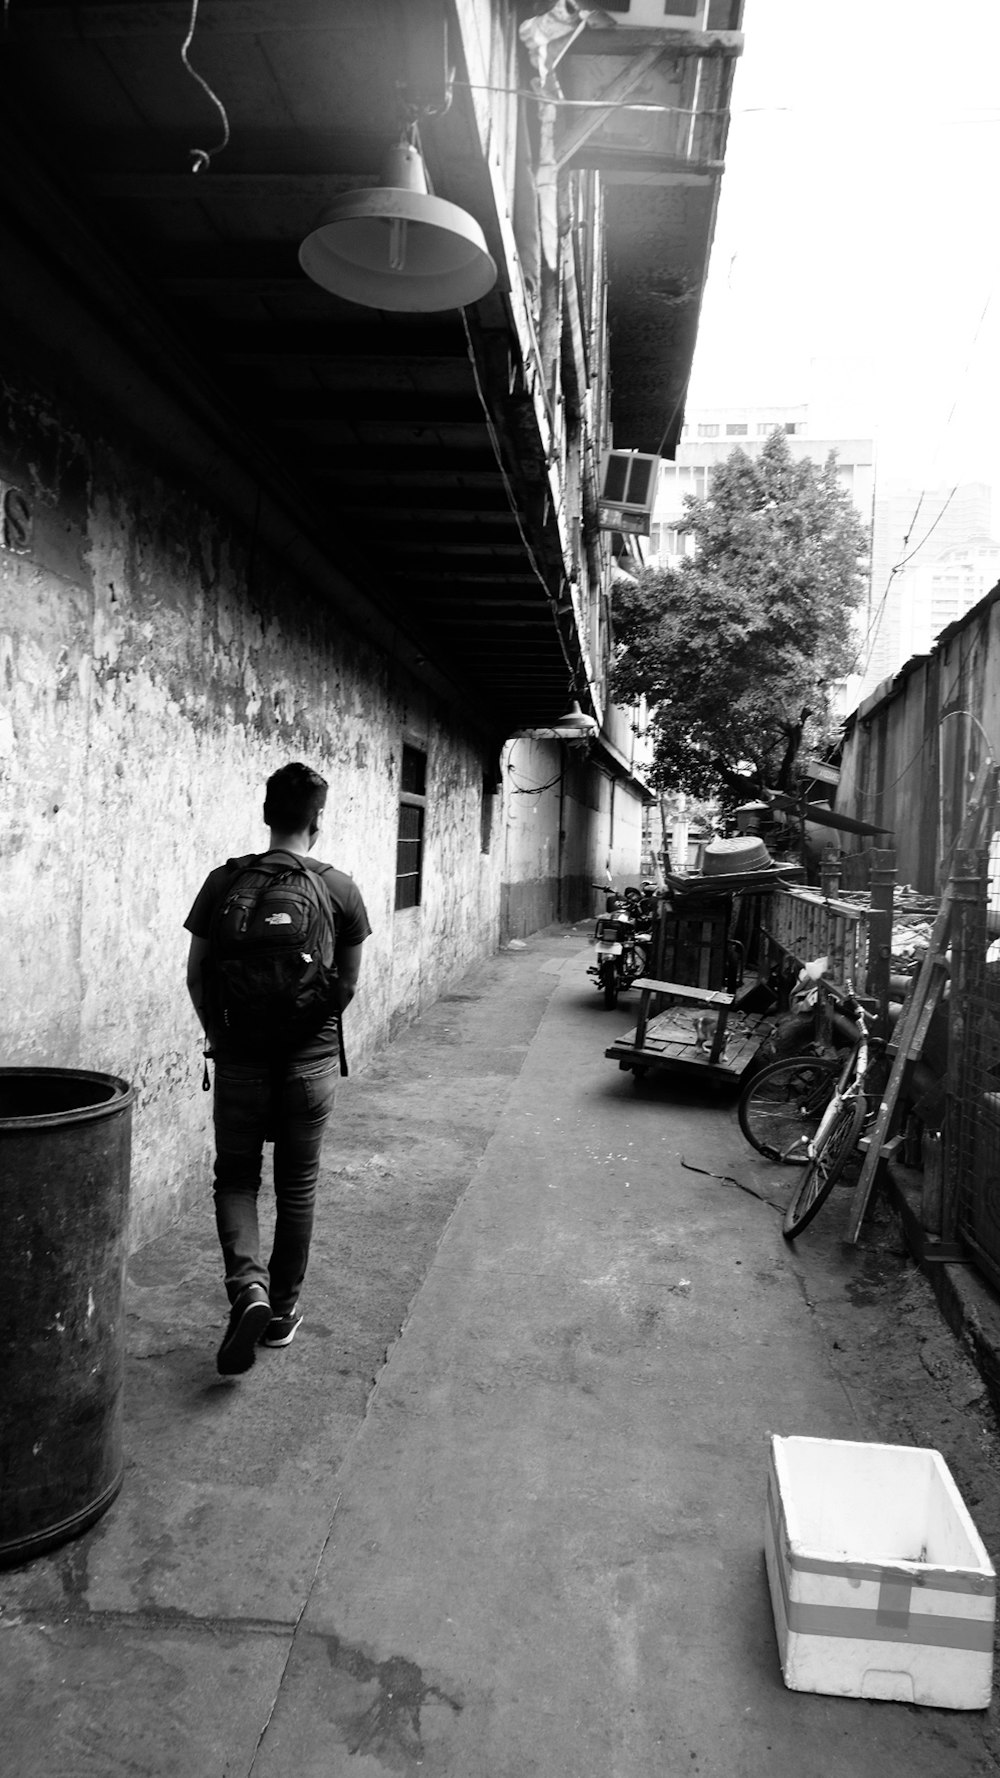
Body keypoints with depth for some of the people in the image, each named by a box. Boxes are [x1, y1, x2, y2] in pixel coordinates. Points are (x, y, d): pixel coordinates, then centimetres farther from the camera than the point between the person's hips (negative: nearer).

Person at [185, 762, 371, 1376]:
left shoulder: (225, 881, -6)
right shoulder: (341, 889, -8)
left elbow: (198, 975, -2)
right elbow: (348, 985, -1)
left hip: (240, 1059, 0)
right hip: (311, 1061, 0)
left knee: (236, 1178, 16)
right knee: (297, 1187, 15)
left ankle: (248, 1287, -5)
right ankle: (283, 1311, 26)